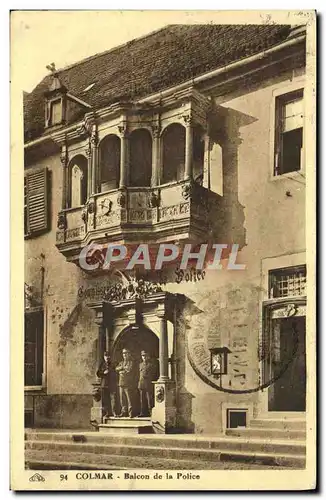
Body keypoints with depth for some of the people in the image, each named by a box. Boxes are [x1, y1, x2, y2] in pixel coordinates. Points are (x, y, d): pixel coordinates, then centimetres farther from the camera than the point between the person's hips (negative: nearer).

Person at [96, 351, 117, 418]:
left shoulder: (112, 365, 11)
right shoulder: (102, 365, 11)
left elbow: (115, 374, 13)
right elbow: (98, 374, 8)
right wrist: (104, 373, -8)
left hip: (112, 384, -1)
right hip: (104, 384, 1)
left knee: (113, 398, -9)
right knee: (105, 399, 0)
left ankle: (114, 412, -8)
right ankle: (107, 412, 6)